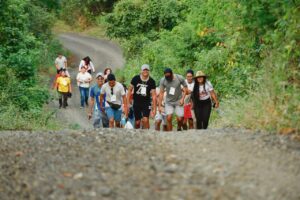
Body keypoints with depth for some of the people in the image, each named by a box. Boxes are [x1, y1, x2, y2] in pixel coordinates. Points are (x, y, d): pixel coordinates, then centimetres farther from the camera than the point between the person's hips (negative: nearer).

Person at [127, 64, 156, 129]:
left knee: (145, 120, -18)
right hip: (136, 103, 1)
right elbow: (130, 90, 4)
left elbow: (154, 95, -2)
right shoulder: (135, 79, -5)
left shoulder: (151, 81, -5)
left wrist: (154, 108, -5)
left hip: (146, 103, -1)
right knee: (137, 122, 4)